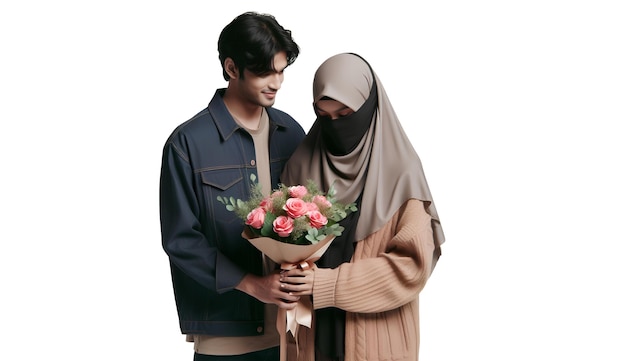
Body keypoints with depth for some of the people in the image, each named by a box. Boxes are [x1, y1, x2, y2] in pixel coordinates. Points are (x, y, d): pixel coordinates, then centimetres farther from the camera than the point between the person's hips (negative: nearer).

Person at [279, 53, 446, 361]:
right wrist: (290, 276, -13)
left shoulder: (400, 170, -10)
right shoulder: (302, 163, 1)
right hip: (314, 332, 3)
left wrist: (330, 284, -19)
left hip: (378, 336, -3)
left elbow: (413, 264, -14)